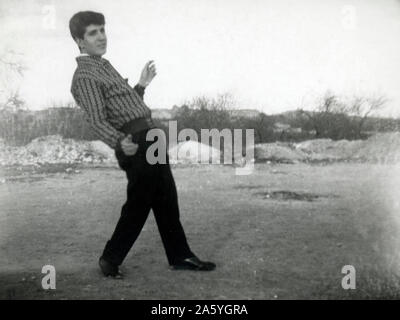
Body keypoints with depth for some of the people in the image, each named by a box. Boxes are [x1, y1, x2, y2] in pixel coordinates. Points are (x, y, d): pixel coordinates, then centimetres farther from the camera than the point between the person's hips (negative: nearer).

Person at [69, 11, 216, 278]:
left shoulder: (105, 66, 20)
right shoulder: (85, 76, -12)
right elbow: (97, 120, -23)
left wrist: (141, 85, 25)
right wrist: (120, 142, -39)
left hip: (150, 138, 9)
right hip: (135, 143, -9)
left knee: (167, 201, 13)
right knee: (138, 204, -1)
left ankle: (180, 257, 24)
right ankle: (111, 259, 17)